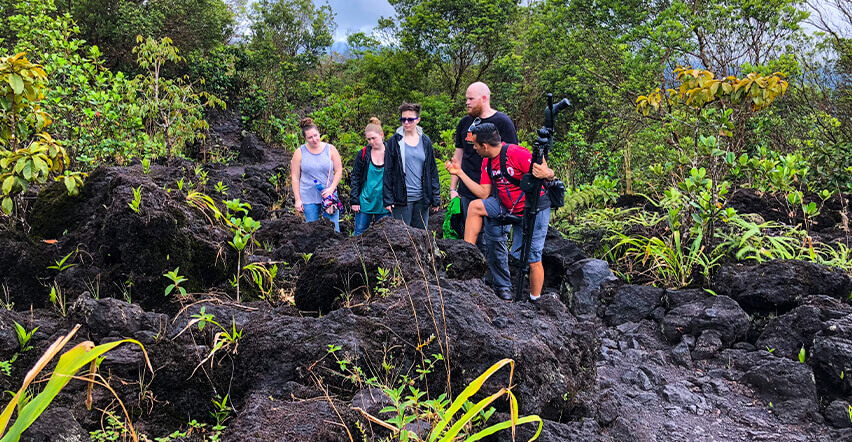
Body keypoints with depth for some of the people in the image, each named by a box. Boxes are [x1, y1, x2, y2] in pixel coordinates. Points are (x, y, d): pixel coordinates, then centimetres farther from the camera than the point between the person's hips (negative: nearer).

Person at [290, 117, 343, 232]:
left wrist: (331, 189, -11)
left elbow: (339, 171, 4)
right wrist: (298, 200, -3)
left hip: (328, 195, 0)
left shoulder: (330, 149, 2)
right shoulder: (300, 152, 0)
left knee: (333, 229, -1)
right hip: (308, 198, 0)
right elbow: (295, 177, 2)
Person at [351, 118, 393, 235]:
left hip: (384, 204, 0)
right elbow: (355, 178, 4)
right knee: (359, 232, 5)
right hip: (365, 202, 1)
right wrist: (354, 200, -1)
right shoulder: (363, 154, 0)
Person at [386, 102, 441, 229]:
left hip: (422, 198, 3)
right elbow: (387, 172, 0)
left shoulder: (425, 141, 9)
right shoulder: (394, 141, 0)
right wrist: (388, 199, -6)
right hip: (401, 199, -3)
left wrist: (436, 197, 7)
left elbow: (433, 170, 11)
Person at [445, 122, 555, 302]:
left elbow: (550, 175, -24)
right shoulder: (487, 163, 2)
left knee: (532, 260, -5)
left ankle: (534, 301, 13)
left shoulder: (517, 154, -24)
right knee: (475, 206, -6)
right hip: (508, 207, 7)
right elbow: (484, 193, 2)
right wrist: (460, 173, 0)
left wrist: (546, 174, -49)